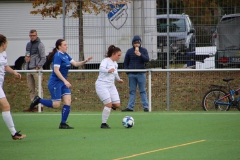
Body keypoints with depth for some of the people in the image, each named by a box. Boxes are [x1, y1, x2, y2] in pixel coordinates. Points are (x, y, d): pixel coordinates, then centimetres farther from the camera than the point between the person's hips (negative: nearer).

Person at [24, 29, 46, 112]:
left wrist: (38, 67, -15)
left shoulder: (40, 45, -3)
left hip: (37, 69, -7)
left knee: (38, 88, -8)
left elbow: (43, 58, -6)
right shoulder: (28, 44, 18)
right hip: (29, 69, 7)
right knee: (31, 89, 7)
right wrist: (26, 57, 4)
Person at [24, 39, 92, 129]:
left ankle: (63, 124, 3)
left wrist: (85, 61, -3)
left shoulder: (66, 55, 11)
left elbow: (75, 64, 12)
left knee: (68, 102, -1)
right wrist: (65, 81, -27)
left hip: (63, 83, 8)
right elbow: (56, 70, -23)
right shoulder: (58, 56, -15)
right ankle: (38, 100, 12)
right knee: (56, 105, -7)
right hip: (55, 82, -8)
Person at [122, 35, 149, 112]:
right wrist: (127, 72, 2)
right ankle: (130, 107, 7)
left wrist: (140, 55, -26)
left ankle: (145, 107, 0)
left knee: (143, 91, -1)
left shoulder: (144, 50, 3)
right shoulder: (129, 51, 7)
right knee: (132, 91, 6)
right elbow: (126, 62, 12)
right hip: (131, 74, 2)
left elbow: (147, 59, -11)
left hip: (141, 74, -2)